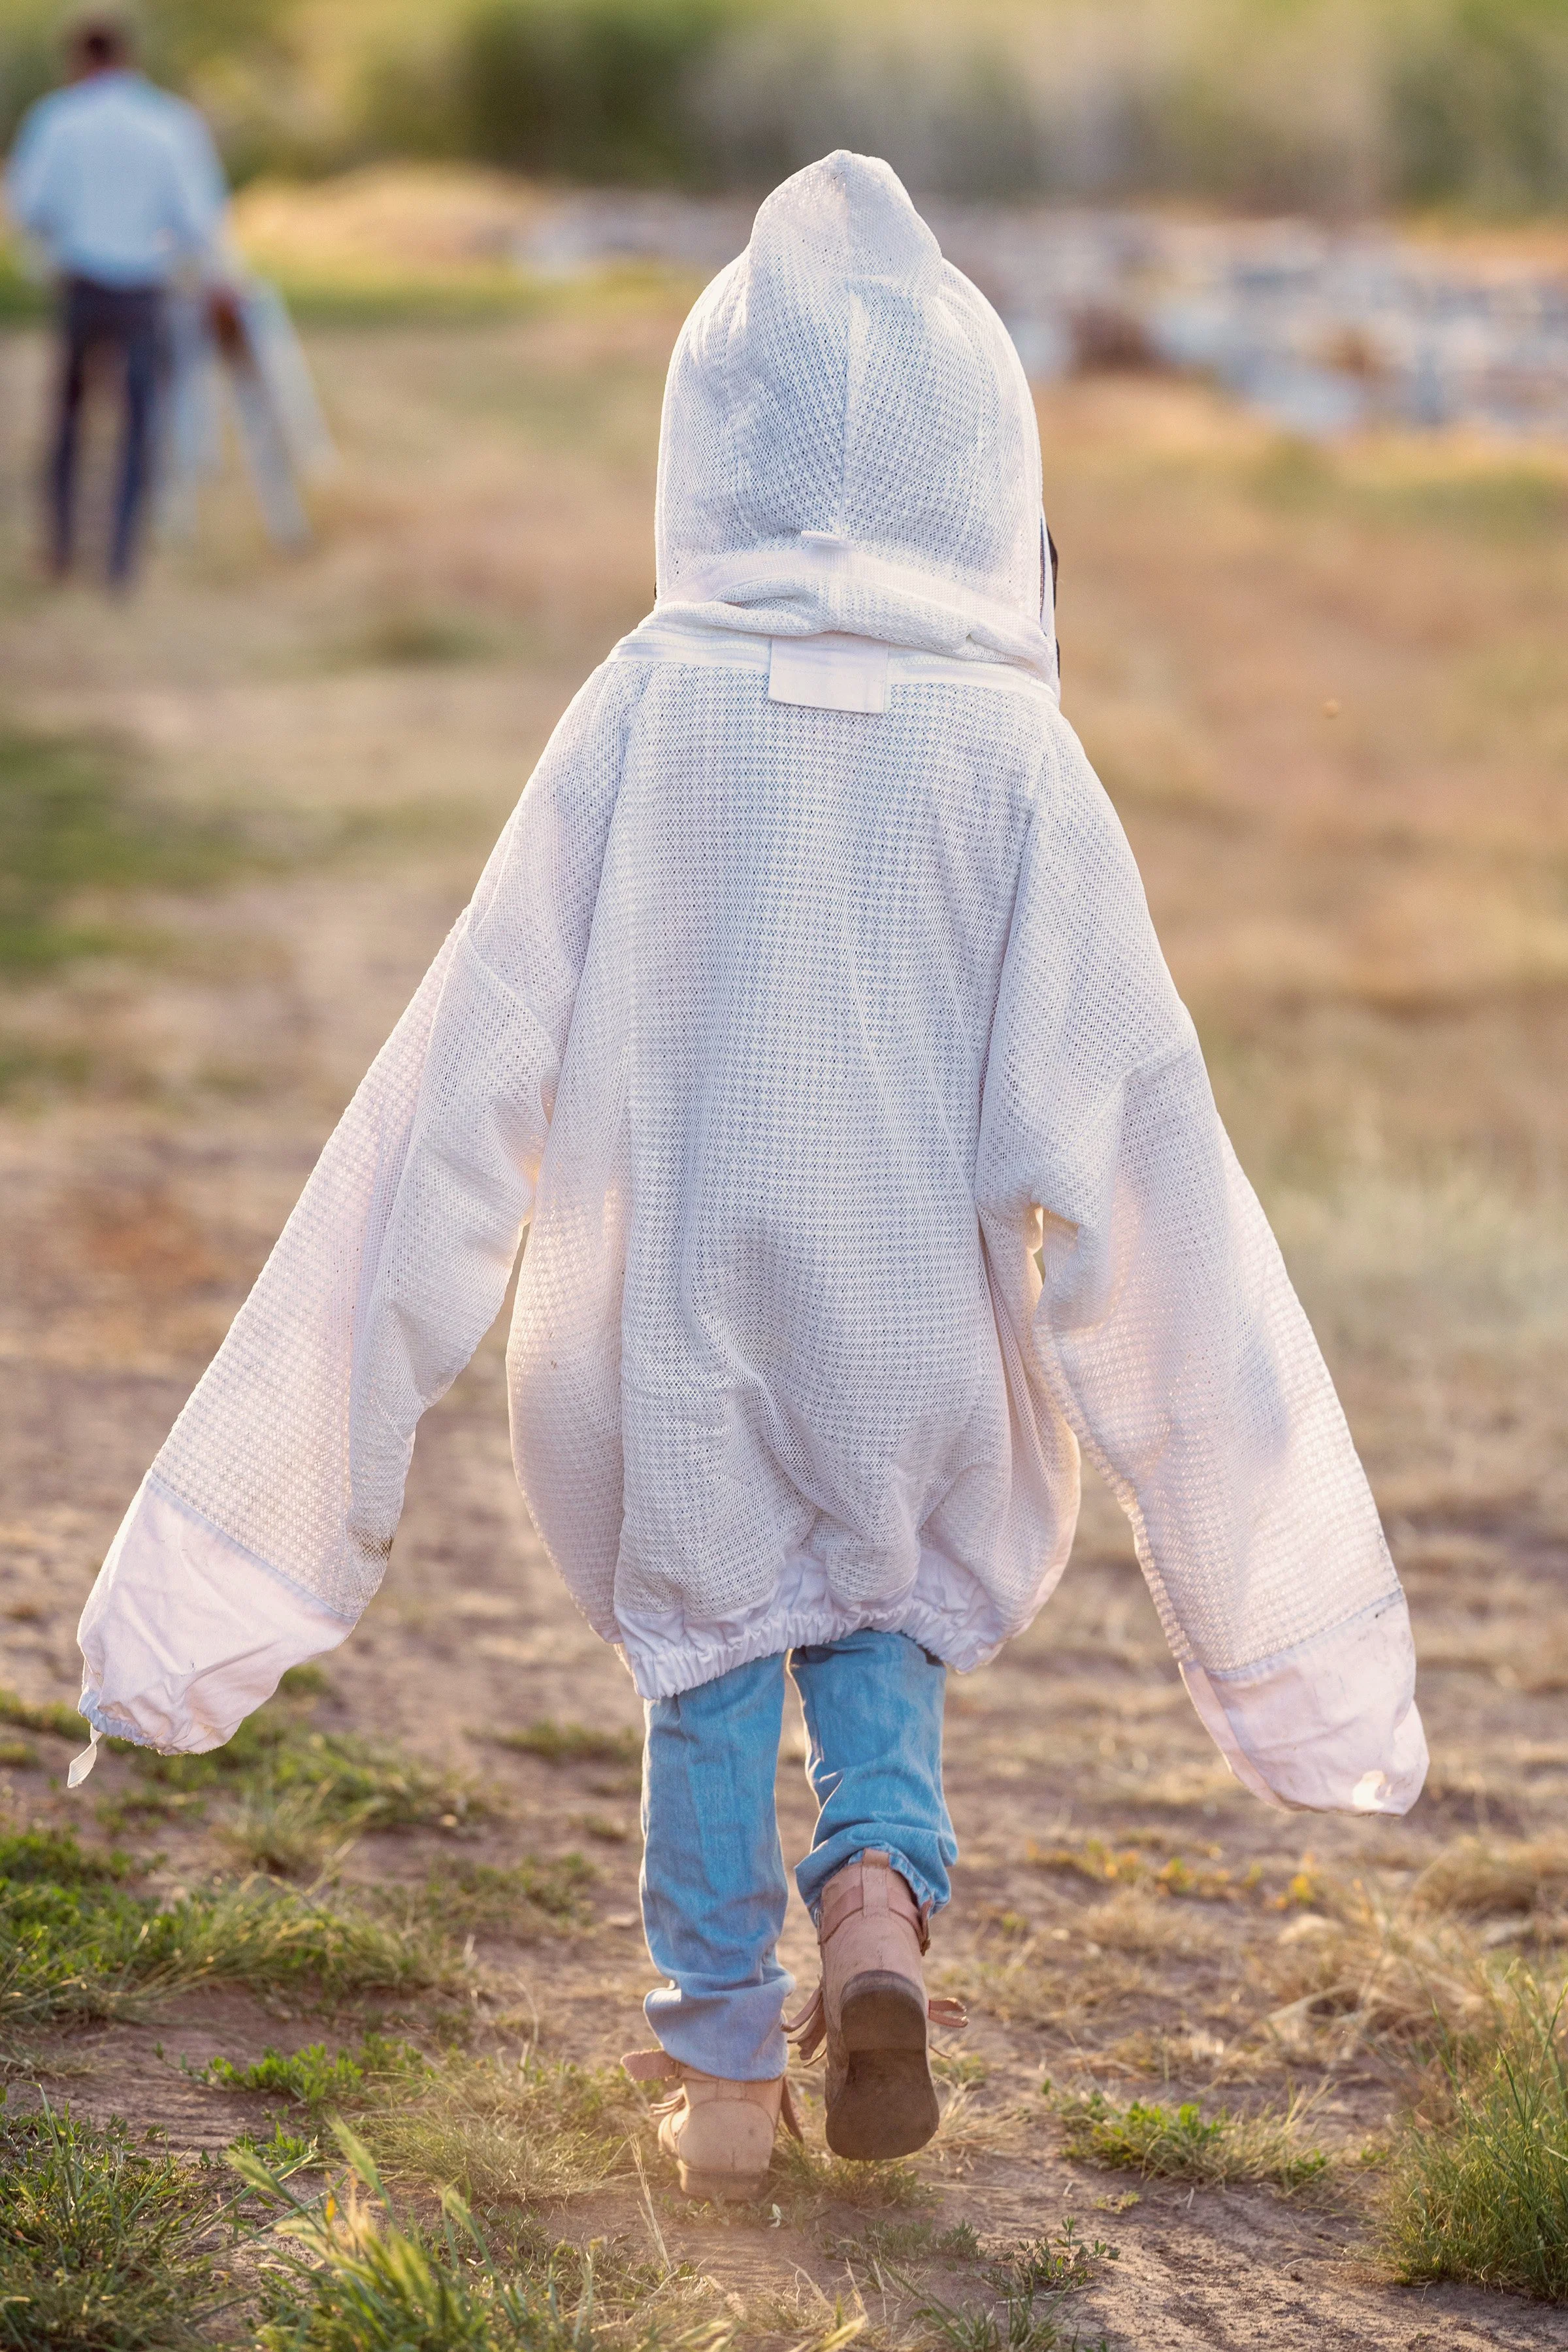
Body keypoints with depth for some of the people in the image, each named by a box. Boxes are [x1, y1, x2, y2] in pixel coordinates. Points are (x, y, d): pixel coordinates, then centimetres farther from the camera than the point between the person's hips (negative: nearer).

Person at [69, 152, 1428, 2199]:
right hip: (917, 1317, 0)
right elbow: (1116, 1122, -10)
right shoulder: (1010, 750, -11)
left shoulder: (646, 717, -11)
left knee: (707, 1661, 20)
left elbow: (477, 1073, -9)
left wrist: (353, 1409, -1)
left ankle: (725, 2068, 19)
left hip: (679, 1312, 0)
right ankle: (881, 1892, -3)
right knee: (883, 1619, 23)